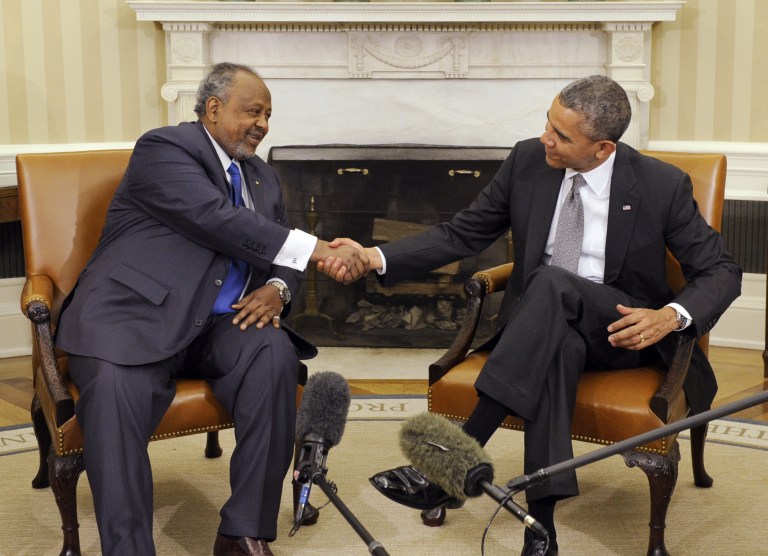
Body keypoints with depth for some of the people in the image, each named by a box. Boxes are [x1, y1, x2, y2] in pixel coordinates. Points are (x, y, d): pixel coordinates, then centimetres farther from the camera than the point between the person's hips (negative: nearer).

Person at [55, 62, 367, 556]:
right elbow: (218, 220, -20)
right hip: (135, 315, -5)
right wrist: (319, 250, -26)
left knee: (275, 353, -26)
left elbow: (280, 253, 21)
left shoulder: (262, 177, 20)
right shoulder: (164, 149, -4)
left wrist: (277, 288, -6)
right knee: (116, 393, -35)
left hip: (216, 324, 6)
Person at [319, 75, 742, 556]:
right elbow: (461, 235, 3)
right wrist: (374, 257, -11)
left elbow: (721, 271, -2)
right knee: (558, 346, -39)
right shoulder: (528, 161, -2)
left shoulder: (663, 185, -9)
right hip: (543, 323, 2)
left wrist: (672, 316, -23)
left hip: (621, 329, -2)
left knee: (552, 282, -36)